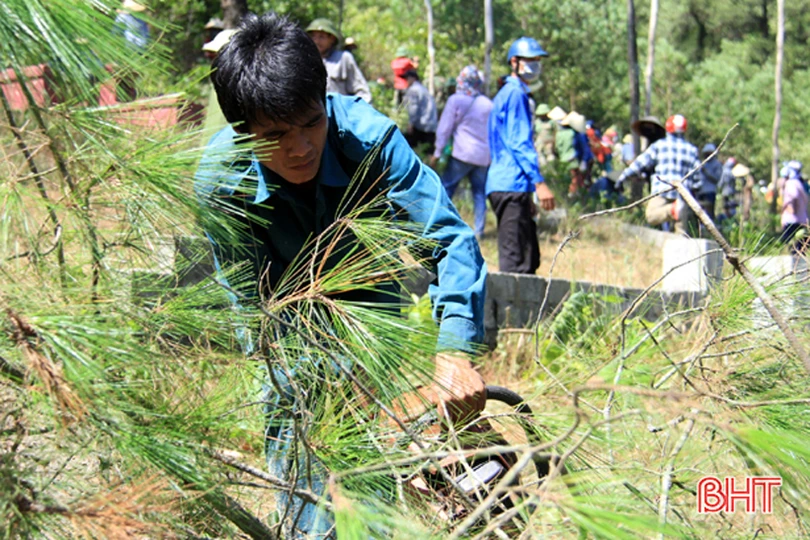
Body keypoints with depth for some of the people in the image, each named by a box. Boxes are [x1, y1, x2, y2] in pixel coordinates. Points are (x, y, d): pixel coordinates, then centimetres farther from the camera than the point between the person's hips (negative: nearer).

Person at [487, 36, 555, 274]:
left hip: (505, 185, 11)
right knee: (515, 262, -12)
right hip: (512, 186, -11)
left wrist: (529, 189, 28)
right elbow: (520, 142, -17)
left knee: (529, 260, 12)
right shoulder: (516, 94, -8)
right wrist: (539, 182, -21)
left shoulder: (507, 93, 24)